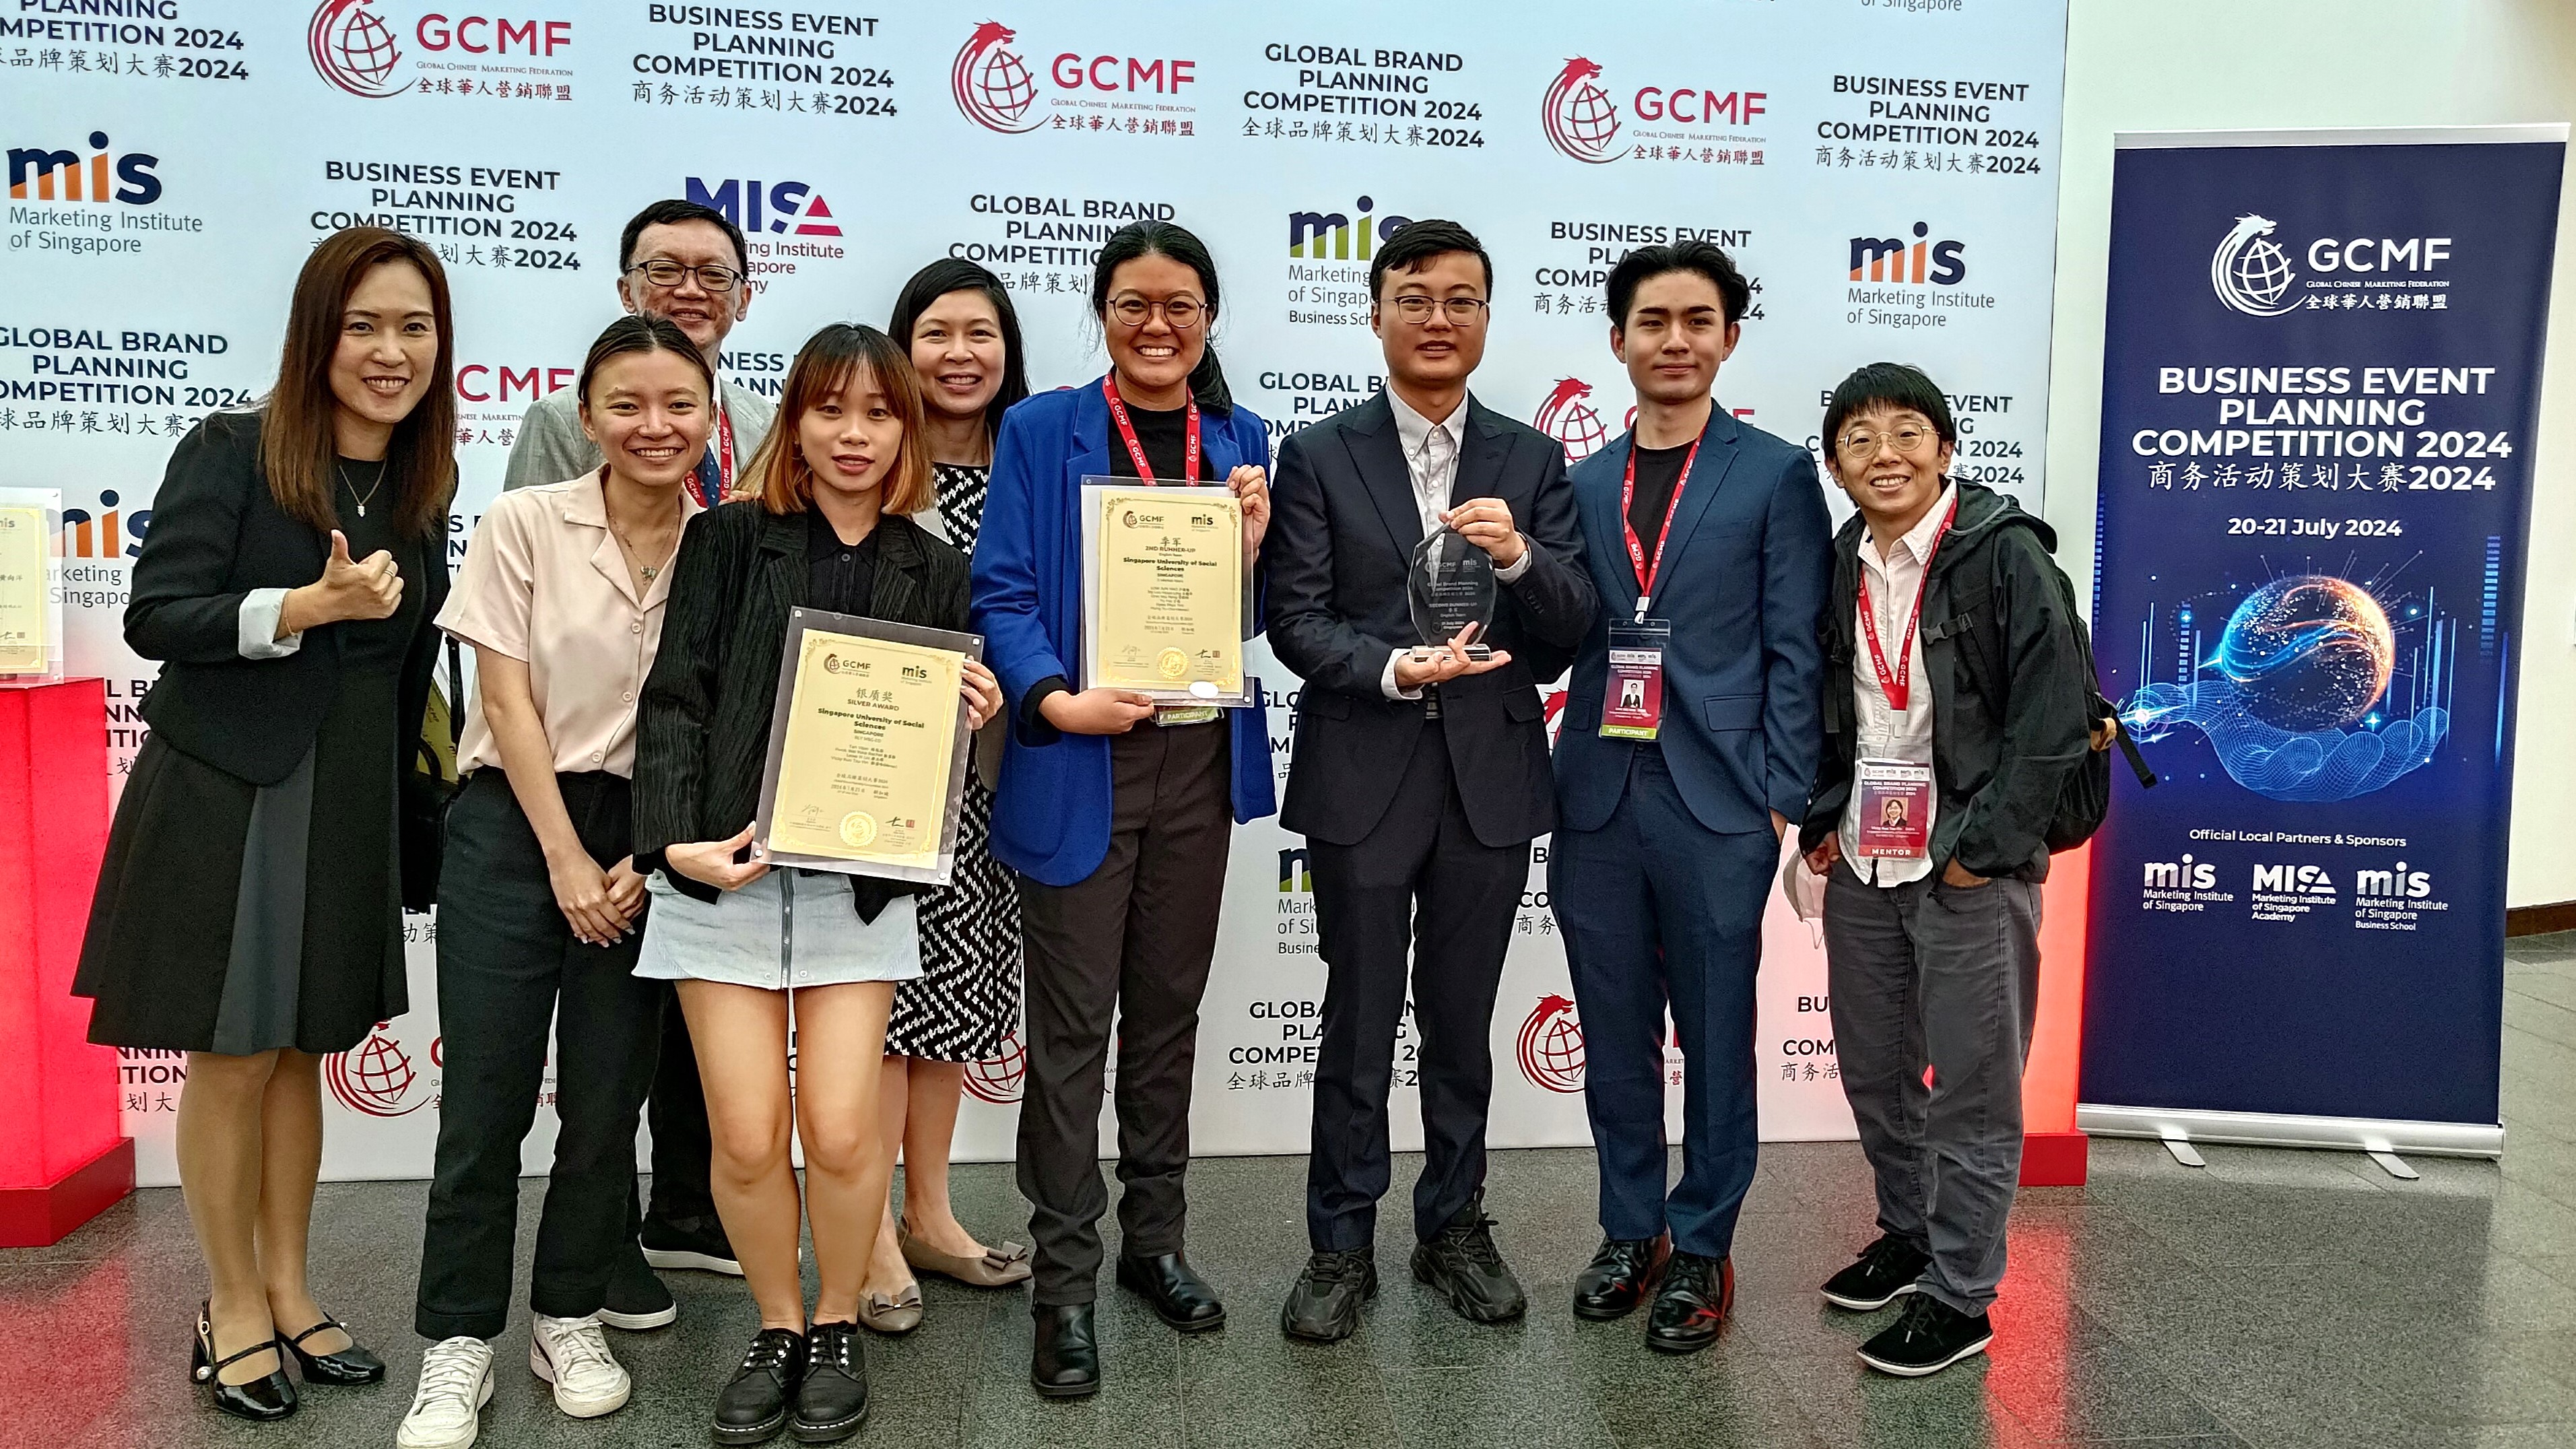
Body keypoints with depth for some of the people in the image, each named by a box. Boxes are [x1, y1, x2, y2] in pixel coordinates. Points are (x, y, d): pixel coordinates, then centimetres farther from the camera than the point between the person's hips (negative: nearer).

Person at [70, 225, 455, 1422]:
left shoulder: (421, 485, 7)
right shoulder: (231, 451, -9)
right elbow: (156, 615, -14)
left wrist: (413, 809, 12)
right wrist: (311, 604, -27)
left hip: (352, 807, 5)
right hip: (227, 795, -5)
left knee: (301, 1053, 14)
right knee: (232, 1056, 6)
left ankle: (287, 1291, 28)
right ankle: (234, 1307, 23)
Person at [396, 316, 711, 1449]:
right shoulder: (525, 524, -3)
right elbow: (507, 699, -5)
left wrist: (645, 858, -7)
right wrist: (565, 859, -9)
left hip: (648, 842, 2)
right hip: (513, 825, -1)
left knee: (608, 1096, 8)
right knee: (486, 1095, 0)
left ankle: (569, 1321, 24)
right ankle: (458, 1345, 14)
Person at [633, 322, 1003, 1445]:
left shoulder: (934, 570, 9)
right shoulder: (729, 540, 3)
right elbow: (676, 698, -3)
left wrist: (973, 718, -8)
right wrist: (676, 841, -15)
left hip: (860, 882, 1)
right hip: (723, 876, -1)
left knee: (840, 1132, -3)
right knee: (746, 1138, 1)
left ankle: (837, 1327, 23)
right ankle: (777, 1331, 25)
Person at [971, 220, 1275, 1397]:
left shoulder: (1239, 439, 10)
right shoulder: (1041, 431, -1)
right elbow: (1002, 593, -7)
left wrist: (1251, 542, -9)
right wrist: (1056, 698, -23)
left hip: (1200, 760, 4)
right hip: (1079, 767, -3)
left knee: (1169, 1010, 14)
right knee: (1072, 1027, 1)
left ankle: (1154, 1239, 29)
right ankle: (1065, 1282, 12)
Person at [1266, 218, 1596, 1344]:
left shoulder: (1533, 462, 6)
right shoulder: (1318, 456, 0)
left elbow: (1572, 628, 0)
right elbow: (1295, 619, -6)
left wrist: (1520, 557, -19)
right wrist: (1395, 669, -22)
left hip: (1490, 778, 2)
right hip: (1364, 781, -2)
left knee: (1462, 1025, 14)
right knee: (1358, 1028, 8)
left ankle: (1454, 1228, 32)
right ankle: (1341, 1248, 23)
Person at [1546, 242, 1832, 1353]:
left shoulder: (1776, 476, 1)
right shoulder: (1581, 484, 12)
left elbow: (1796, 650, -2)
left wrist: (1786, 799, -8)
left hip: (1715, 801, -3)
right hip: (1597, 797, 4)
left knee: (1714, 1033, 6)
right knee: (1615, 1034, 12)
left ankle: (1701, 1250, 21)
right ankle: (1631, 1230, 28)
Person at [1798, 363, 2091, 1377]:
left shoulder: (2005, 553, -10)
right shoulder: (1841, 566, 8)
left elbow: (2052, 717, -13)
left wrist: (1982, 846, -15)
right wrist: (1822, 821, 7)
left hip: (1970, 866, -6)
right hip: (1859, 863, 6)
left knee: (1970, 1088, 3)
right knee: (1873, 1073, 16)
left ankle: (1959, 1296, 15)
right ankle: (1907, 1234, 36)